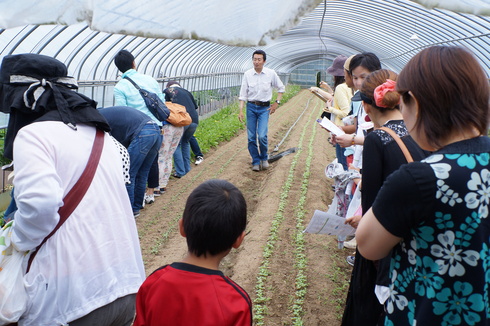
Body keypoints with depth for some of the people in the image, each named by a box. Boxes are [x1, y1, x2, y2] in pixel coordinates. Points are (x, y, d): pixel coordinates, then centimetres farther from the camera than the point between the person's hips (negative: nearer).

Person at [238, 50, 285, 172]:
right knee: (251, 137, 2)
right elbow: (243, 94, 1)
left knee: (262, 136, -14)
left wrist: (277, 103, 3)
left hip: (265, 108, -2)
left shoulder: (271, 73, -3)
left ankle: (264, 158, 11)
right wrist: (241, 110, -4)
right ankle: (256, 162, 18)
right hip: (251, 107, 2)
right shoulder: (247, 74, -2)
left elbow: (281, 88, 11)